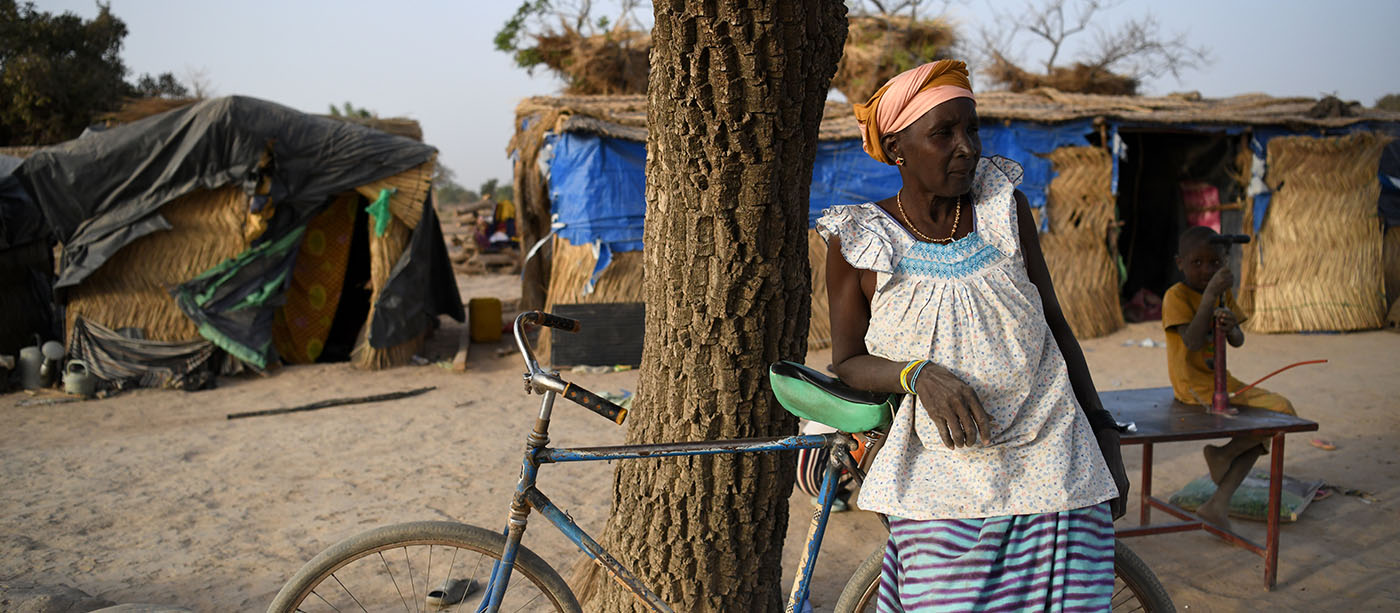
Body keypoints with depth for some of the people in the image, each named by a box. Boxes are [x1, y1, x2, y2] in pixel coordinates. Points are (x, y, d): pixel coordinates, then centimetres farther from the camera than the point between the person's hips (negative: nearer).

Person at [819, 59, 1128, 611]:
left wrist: (1104, 433, 14)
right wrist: (919, 374, -18)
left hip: (1053, 469, 2)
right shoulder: (858, 240, -2)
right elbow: (847, 363, 2)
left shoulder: (1005, 207, 5)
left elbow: (1053, 322, 12)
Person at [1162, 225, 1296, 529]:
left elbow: (1238, 341, 5)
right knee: (1280, 411, -19)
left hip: (1221, 380, 9)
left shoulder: (1223, 293, 11)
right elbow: (1193, 342, -25)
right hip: (1194, 386, -9)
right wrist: (1210, 294, -29)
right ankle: (1222, 454, 3)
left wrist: (1231, 327, -20)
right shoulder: (1176, 296, -12)